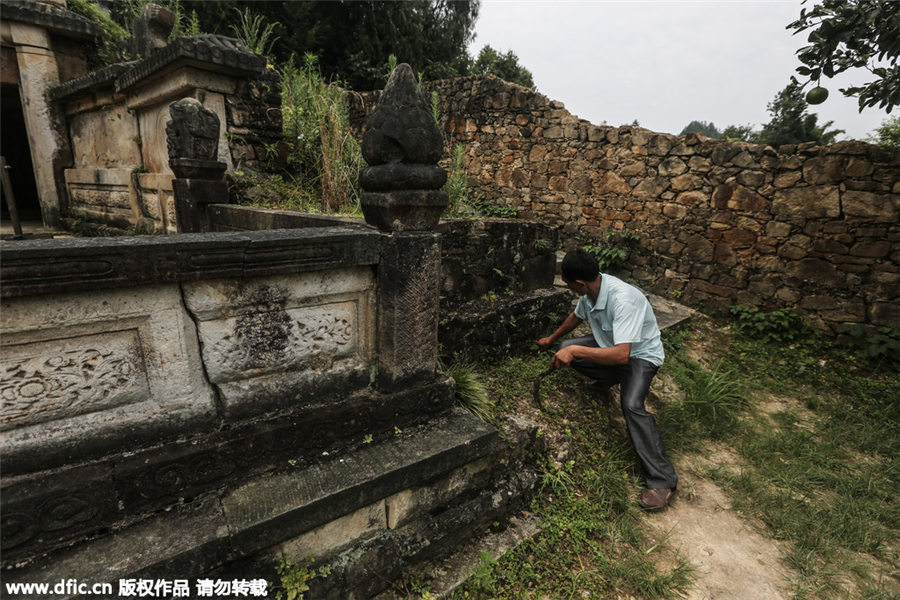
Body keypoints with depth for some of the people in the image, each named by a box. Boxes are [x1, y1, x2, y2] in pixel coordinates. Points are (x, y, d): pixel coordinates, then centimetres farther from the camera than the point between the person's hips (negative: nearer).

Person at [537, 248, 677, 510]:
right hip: (609, 343, 8)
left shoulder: (622, 299, -38)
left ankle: (663, 480, -16)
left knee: (632, 405, -30)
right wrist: (552, 339, 25)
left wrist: (575, 351, -45)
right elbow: (576, 316, 11)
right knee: (567, 349, -4)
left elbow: (621, 354, -45)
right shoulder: (591, 290, -12)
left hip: (641, 354, -8)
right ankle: (609, 380, 22)